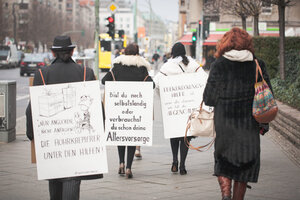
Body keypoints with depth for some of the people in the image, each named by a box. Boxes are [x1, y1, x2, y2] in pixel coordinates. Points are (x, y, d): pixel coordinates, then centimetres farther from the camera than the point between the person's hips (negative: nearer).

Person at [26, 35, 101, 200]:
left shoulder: (42, 74, -4)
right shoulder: (86, 73, -1)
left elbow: (33, 107, -5)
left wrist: (31, 133, 5)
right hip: (78, 135, -1)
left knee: (54, 178, 18)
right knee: (72, 177, -4)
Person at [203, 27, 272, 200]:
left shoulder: (219, 65, -6)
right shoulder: (258, 65, -1)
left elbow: (209, 98, -7)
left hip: (224, 122, -1)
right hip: (250, 124, 1)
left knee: (223, 162, 14)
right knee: (245, 164, 13)